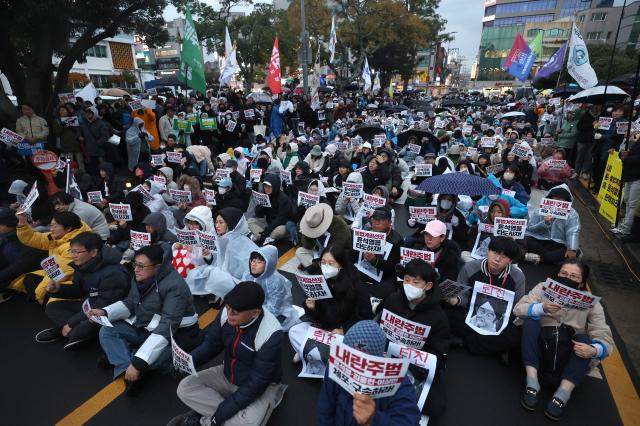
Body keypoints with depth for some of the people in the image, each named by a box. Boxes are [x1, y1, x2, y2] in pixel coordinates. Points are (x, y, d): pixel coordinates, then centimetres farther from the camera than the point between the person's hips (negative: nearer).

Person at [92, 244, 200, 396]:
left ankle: (118, 357, -8)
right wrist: (105, 312, -10)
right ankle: (128, 370, -21)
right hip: (145, 328, 8)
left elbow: (167, 328, -35)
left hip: (176, 335, -8)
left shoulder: (175, 286, -30)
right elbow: (130, 303, 11)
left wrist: (138, 363, -39)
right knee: (107, 331, -6)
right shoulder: (140, 278, -5)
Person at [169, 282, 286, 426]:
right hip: (227, 375, 5)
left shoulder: (270, 335, -33)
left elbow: (256, 384, -28)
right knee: (185, 387, -11)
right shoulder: (226, 314, -17)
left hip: (259, 387, -5)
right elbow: (211, 345, 0)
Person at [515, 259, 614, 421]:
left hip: (570, 357, 0)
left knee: (584, 339, -27)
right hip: (540, 347, 0)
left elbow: (605, 338, -8)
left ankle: (562, 396, -31)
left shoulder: (591, 303, 2)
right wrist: (542, 308, -29)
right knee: (530, 322, -25)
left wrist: (594, 350, -32)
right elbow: (518, 309, -9)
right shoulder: (543, 288, 1)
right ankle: (532, 384, -29)